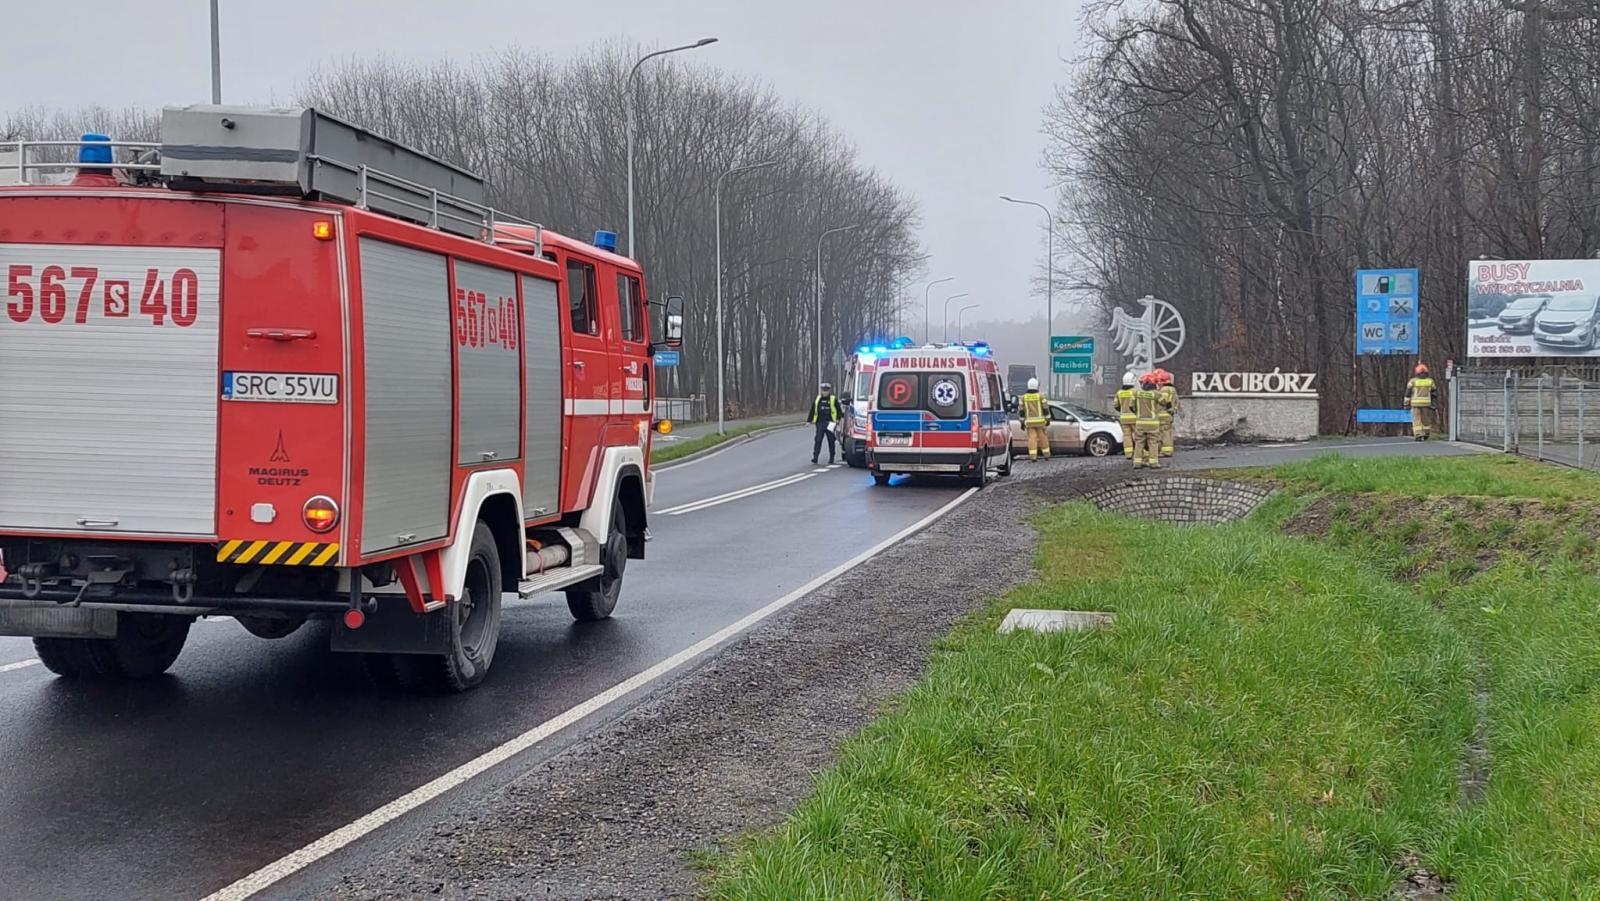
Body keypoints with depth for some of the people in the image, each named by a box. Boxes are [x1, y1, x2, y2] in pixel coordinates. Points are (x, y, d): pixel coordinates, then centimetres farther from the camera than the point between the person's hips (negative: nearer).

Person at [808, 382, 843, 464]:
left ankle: (831, 459, 13)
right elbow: (812, 411, 16)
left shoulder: (834, 400, 3)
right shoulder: (817, 400, 12)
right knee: (818, 440, -8)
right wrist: (809, 421, 13)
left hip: (830, 423, -2)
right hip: (820, 423, 2)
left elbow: (839, 411, 3)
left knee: (831, 441, 4)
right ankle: (815, 457, -9)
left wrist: (838, 418, -11)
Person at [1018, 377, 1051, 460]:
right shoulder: (1040, 396, -3)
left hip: (1029, 422, 1)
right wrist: (1048, 420, 4)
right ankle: (1046, 455, 17)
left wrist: (1022, 422, 7)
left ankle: (1033, 456, -11)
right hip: (1040, 421, -1)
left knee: (1032, 438, -1)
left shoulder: (1023, 397, 2)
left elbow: (1021, 411, 1)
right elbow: (1046, 409, -3)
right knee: (1043, 438, 10)